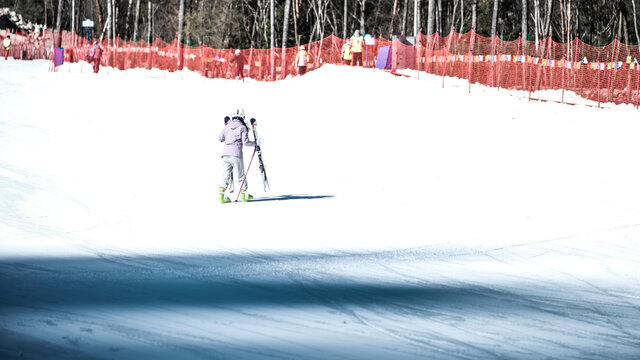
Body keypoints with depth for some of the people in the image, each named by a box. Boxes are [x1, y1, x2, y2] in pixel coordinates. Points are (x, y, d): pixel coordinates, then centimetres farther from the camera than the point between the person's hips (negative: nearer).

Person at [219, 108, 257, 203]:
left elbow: (220, 138, 17)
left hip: (225, 153, 4)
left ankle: (222, 195, -7)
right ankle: (244, 195, 17)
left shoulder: (227, 126, 10)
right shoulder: (242, 127, -4)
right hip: (236, 154, -4)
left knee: (226, 175, 5)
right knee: (241, 175, 10)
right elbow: (245, 142, -10)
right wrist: (256, 143, 6)